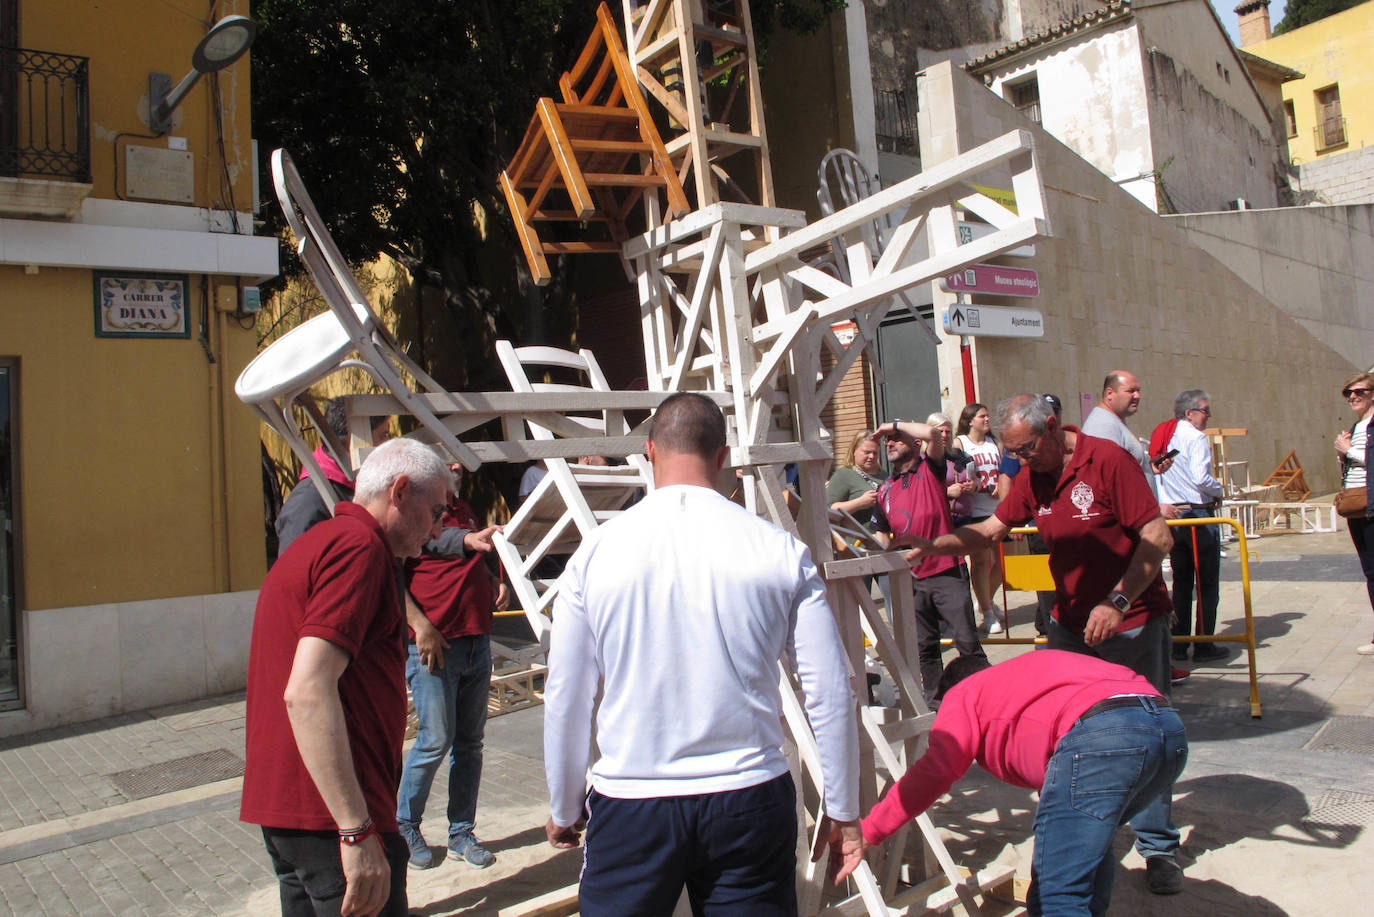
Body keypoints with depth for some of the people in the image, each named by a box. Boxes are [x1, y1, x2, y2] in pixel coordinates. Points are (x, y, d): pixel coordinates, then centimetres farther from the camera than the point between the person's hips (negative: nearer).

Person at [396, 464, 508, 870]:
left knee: (470, 741, 9)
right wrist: (421, 626, -20)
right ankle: (404, 827, 17)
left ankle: (461, 833, 20)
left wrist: (495, 582, 10)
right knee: (436, 739, -4)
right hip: (433, 644, -7)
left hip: (477, 642, 7)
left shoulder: (465, 512, 20)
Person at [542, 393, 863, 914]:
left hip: (630, 805, 0)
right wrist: (844, 814, 11)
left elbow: (565, 698, 1)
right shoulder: (782, 552, -6)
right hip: (749, 800, 0)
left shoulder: (596, 552, -5)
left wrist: (564, 811, 16)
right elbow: (830, 695, -3)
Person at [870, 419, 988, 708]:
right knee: (923, 646, 10)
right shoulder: (884, 490, 13)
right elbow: (883, 535, 19)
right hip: (912, 578, 5)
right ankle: (934, 700, 21)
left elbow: (931, 433, -19)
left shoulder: (930, 469, 1)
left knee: (966, 639, -4)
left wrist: (895, 424, -7)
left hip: (947, 571, -5)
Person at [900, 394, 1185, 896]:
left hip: (1134, 623, -5)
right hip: (1071, 624, 5)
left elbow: (1157, 536, -16)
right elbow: (989, 529, 3)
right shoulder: (1032, 477, 3)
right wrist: (932, 545, -13)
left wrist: (1118, 601, -20)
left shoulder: (1108, 460, -15)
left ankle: (1158, 846, 19)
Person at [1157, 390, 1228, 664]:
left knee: (1181, 582, 13)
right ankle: (1204, 646, 3)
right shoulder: (1196, 438, -12)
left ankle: (1178, 644, 15)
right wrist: (1219, 491, -4)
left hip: (1172, 515, 7)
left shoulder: (1163, 437, 10)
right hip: (1199, 515, -7)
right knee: (1207, 584, 1)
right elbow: (1200, 477, -23)